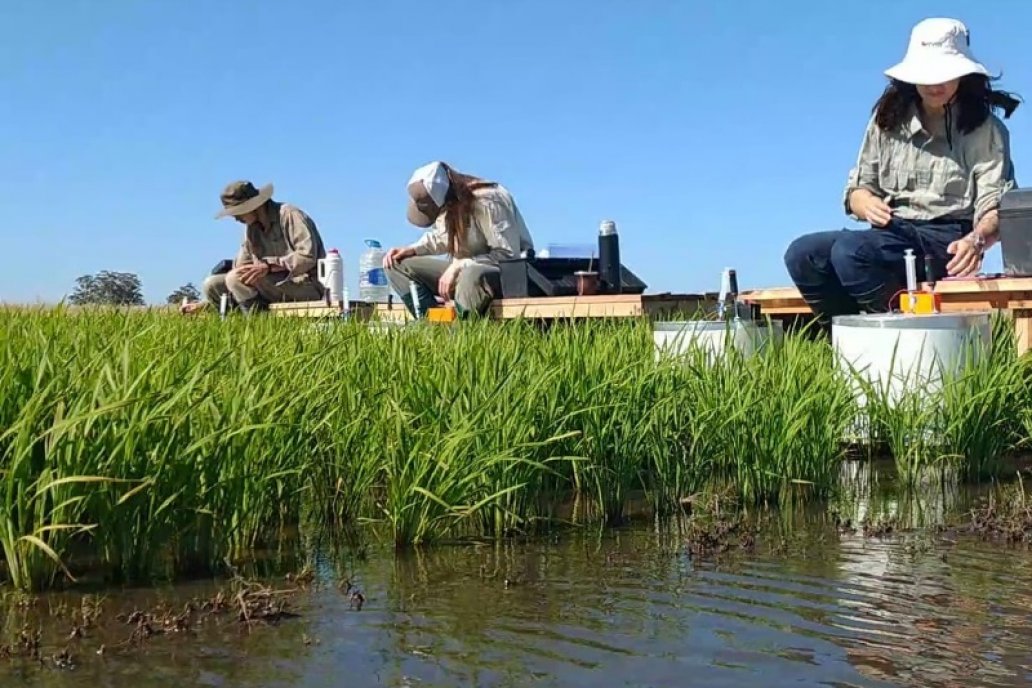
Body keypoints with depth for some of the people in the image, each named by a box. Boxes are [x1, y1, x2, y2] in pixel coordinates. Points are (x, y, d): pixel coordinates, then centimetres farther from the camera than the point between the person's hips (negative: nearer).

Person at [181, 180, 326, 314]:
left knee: (238, 277, -25)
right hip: (274, 294, 8)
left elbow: (307, 256, -20)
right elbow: (238, 268, 15)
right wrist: (205, 303, 8)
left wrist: (269, 267, -29)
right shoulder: (251, 229, 14)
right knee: (212, 284, -1)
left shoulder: (289, 215, -9)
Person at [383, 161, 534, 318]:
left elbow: (508, 254, -26)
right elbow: (439, 237, 19)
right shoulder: (446, 206, -3)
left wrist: (459, 265, -28)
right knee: (398, 265, -4)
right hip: (466, 270, 8)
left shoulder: (488, 202, -25)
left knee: (471, 277, -44)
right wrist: (411, 249, 0)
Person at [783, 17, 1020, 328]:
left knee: (848, 250, -34)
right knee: (802, 254, -22)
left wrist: (977, 239, -32)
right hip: (890, 235, 5)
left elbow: (996, 207, -7)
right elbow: (858, 187, 15)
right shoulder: (889, 119, 13)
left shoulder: (985, 129, 1)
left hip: (945, 241, -5)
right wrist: (866, 203, -12)